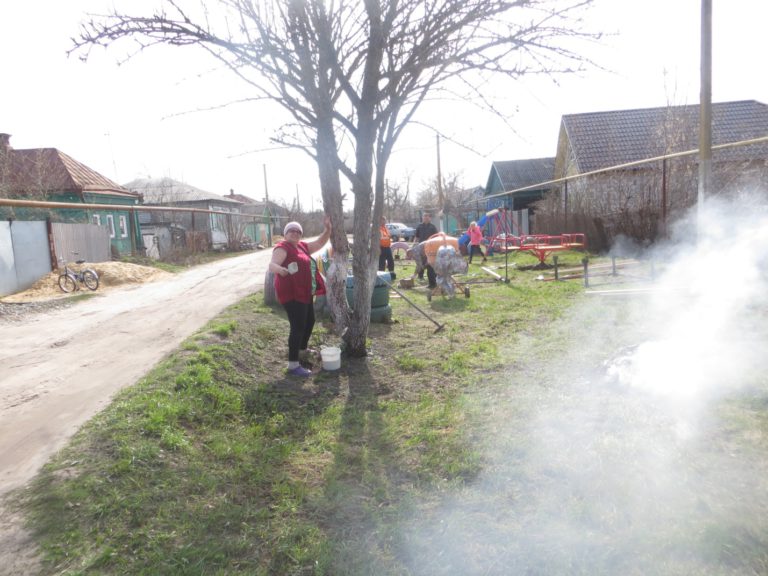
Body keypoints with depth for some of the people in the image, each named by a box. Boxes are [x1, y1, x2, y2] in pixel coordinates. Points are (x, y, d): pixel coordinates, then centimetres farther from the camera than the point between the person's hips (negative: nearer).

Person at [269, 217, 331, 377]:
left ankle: (302, 349, 44)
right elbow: (272, 265, -30)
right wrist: (281, 269, -53)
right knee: (298, 326, -14)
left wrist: (328, 228, 4)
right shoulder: (282, 248, -14)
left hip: (303, 292, 10)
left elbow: (320, 243, 20)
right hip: (291, 293, -10)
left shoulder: (302, 246, 11)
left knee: (310, 321, 23)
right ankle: (293, 365, -13)